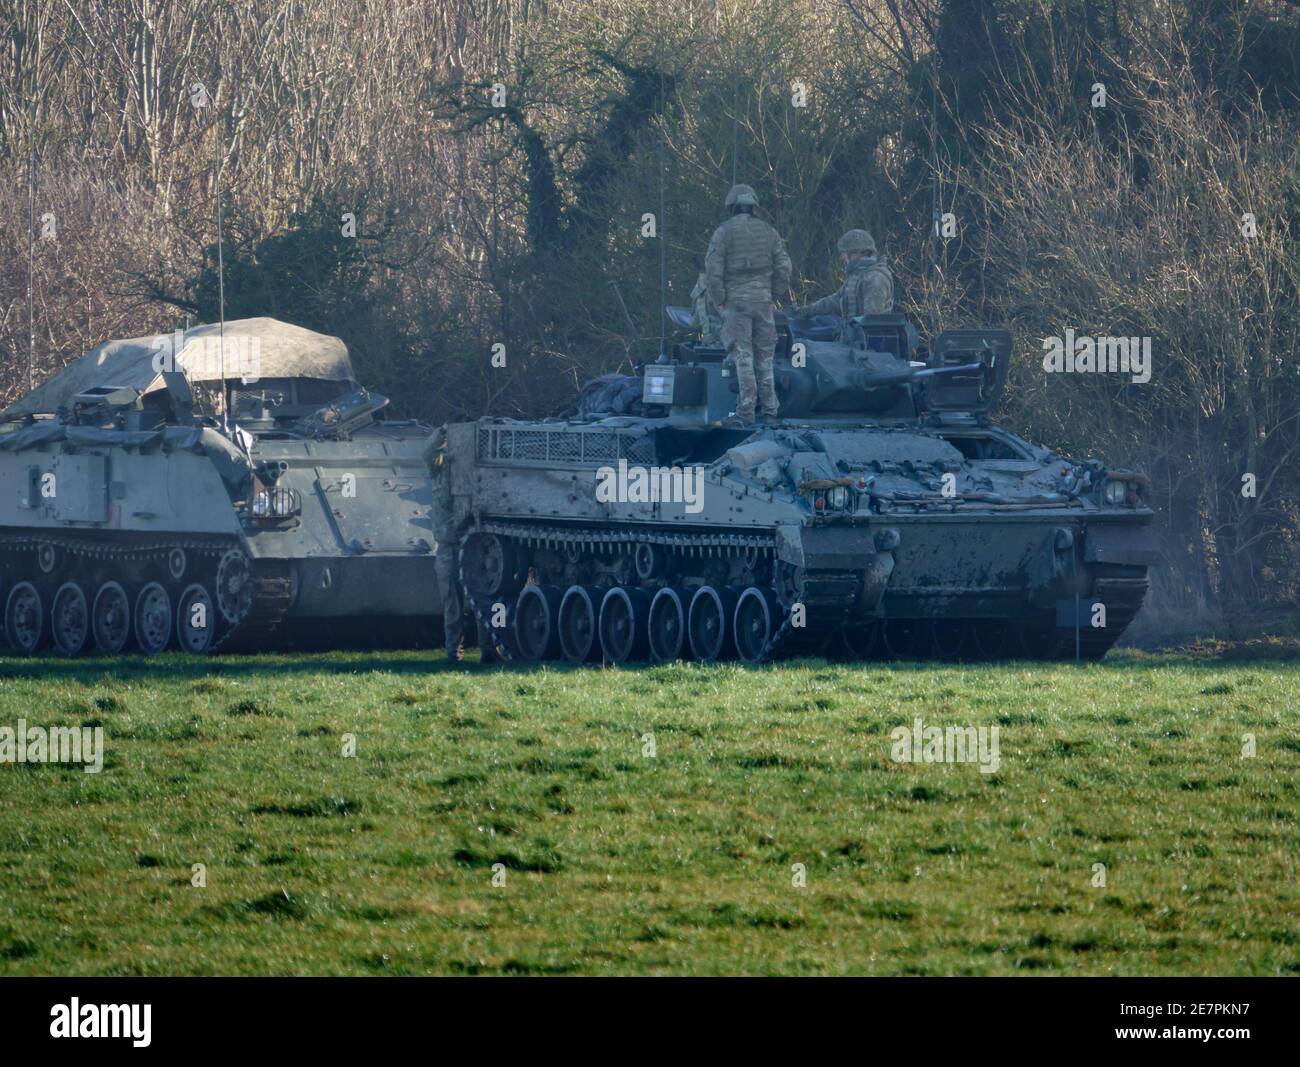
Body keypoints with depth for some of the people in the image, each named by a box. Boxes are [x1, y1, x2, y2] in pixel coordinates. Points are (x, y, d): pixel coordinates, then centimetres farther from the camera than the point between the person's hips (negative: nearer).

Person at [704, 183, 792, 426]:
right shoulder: (769, 232, 8)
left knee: (742, 358, -5)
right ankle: (769, 411, 9)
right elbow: (783, 267, 7)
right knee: (765, 358, 9)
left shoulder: (723, 233, -4)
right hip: (762, 299, 4)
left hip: (736, 300, -4)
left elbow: (713, 269, -9)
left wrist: (719, 301, -1)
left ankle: (746, 412, -9)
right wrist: (773, 294, 14)